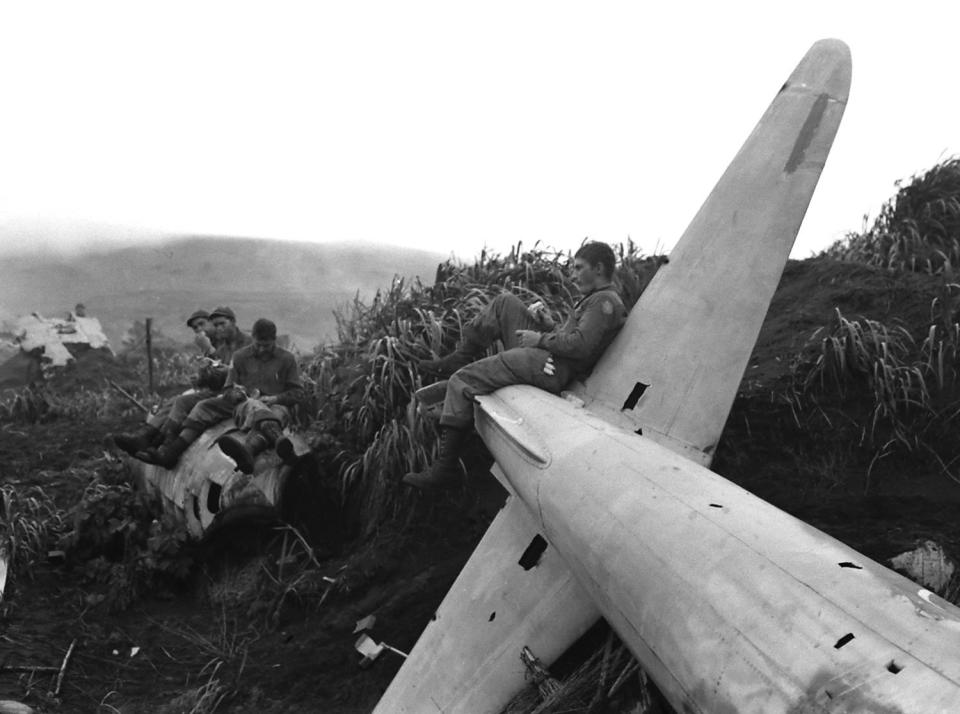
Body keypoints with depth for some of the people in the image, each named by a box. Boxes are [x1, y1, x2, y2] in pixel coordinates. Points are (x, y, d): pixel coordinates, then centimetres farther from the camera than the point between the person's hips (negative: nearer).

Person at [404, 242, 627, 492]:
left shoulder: (605, 301, -10)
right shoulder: (596, 298, 23)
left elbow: (580, 345, -23)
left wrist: (540, 339, -13)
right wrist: (548, 324, 9)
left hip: (551, 367, -11)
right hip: (541, 352, 11)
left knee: (462, 382, -14)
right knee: (505, 302, 16)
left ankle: (445, 468, -11)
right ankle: (459, 359, 15)